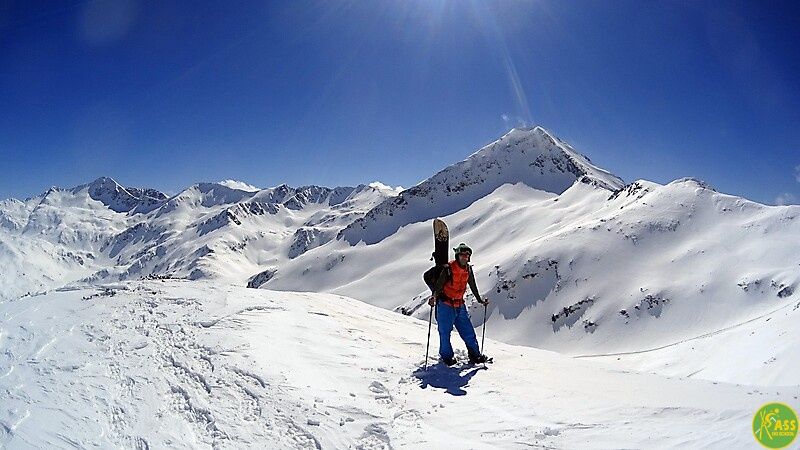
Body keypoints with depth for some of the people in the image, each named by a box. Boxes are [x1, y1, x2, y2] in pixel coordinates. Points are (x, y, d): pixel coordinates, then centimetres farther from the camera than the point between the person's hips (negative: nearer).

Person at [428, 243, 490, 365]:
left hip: (460, 305, 5)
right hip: (446, 305, -5)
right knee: (445, 332, 2)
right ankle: (447, 356, 19)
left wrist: (480, 300, 21)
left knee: (468, 331, 8)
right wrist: (434, 296, -35)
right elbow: (439, 284, -18)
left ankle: (475, 355, 21)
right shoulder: (449, 268, -15)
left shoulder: (468, 269, 3)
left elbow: (473, 286, 16)